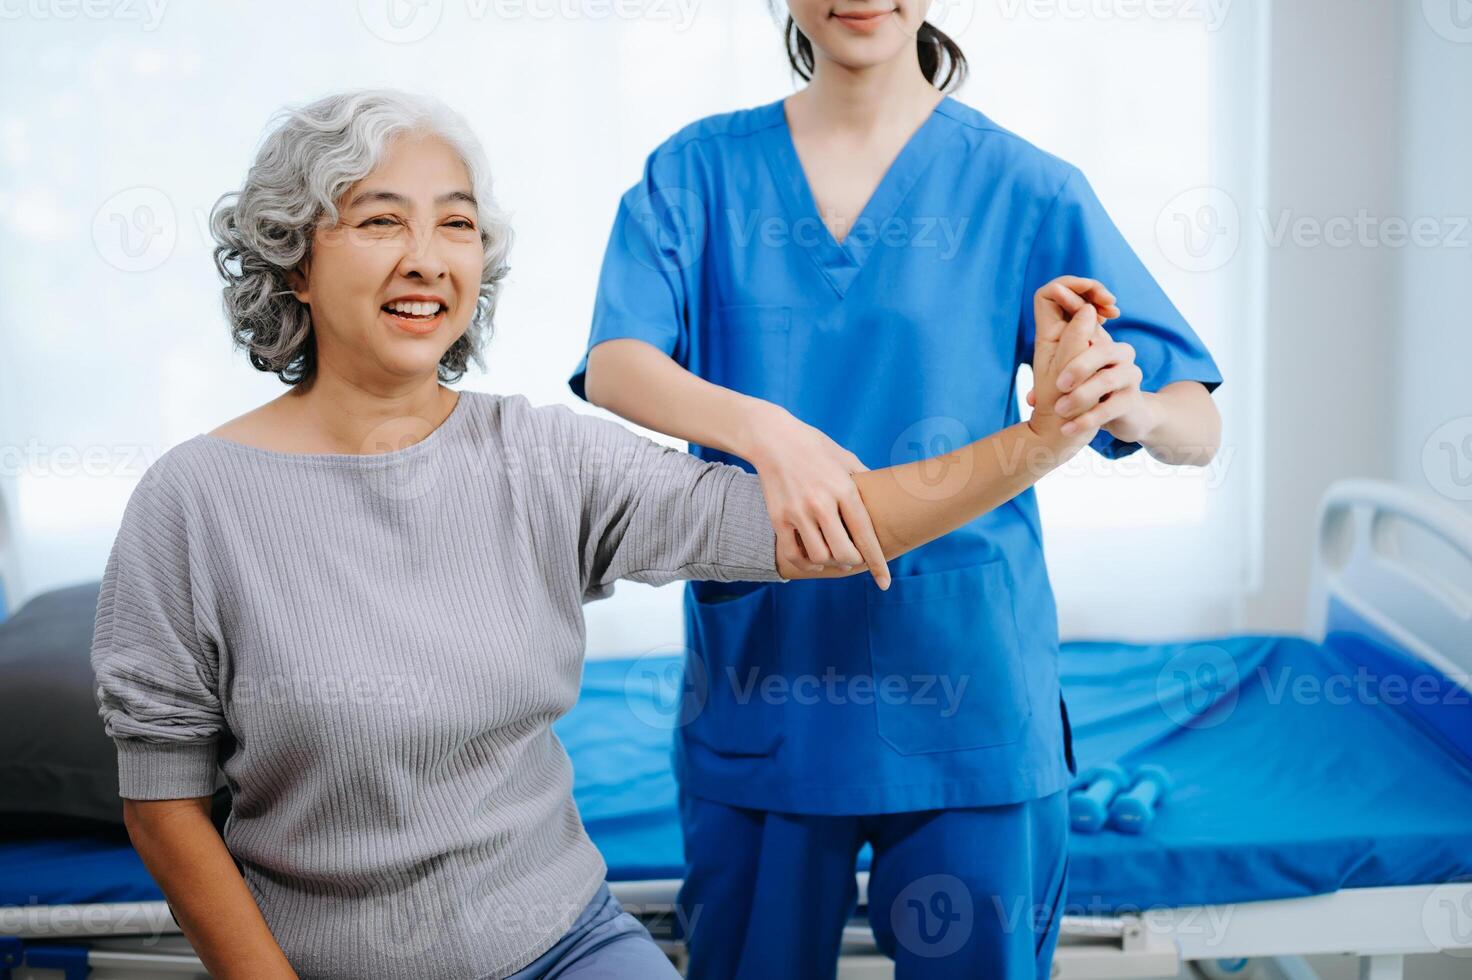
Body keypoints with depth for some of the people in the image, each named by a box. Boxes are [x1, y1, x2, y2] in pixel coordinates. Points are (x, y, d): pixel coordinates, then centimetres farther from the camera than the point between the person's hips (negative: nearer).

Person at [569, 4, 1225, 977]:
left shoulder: (1022, 187, -1)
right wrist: (765, 429, -31)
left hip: (965, 684, -1)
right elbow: (615, 365, -11)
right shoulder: (701, 170, 4)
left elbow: (1199, 428, -3)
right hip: (762, 681, 1)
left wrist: (1130, 406, -27)